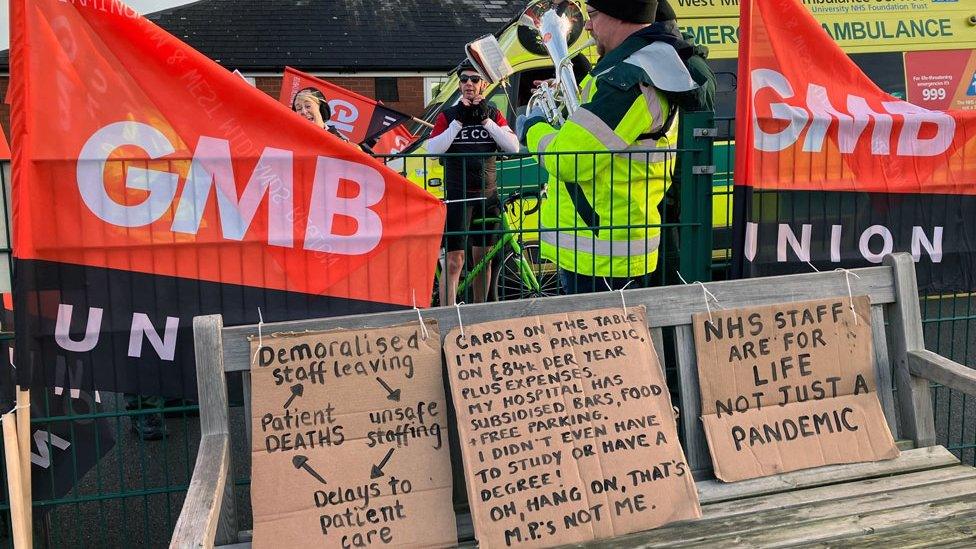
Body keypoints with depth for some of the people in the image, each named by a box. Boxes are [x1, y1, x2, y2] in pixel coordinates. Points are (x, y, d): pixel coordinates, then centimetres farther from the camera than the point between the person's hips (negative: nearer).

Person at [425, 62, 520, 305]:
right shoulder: (448, 115, 2)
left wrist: (485, 119, -12)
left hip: (487, 195, 3)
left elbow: (513, 146, -6)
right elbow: (433, 149, -12)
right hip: (457, 195, -3)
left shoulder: (493, 113, 9)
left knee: (483, 257, 12)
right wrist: (458, 121, -15)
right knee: (454, 261, -10)